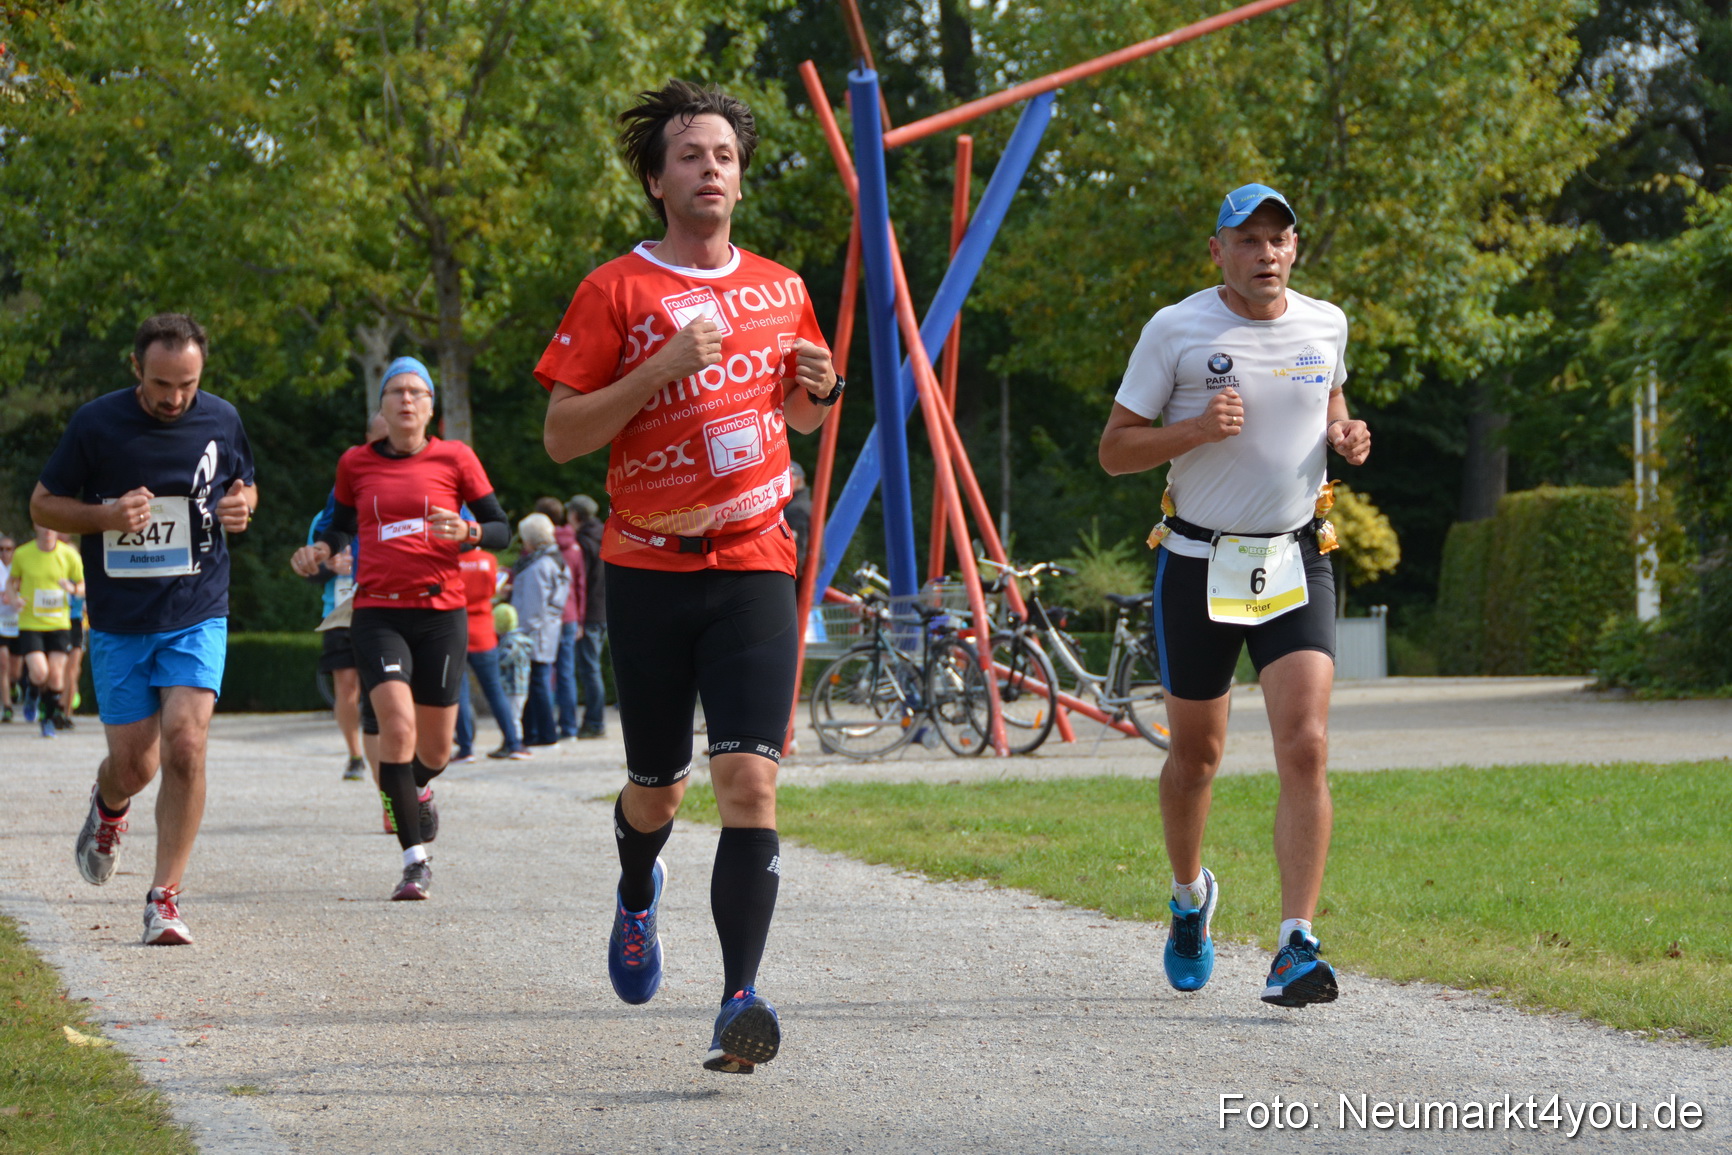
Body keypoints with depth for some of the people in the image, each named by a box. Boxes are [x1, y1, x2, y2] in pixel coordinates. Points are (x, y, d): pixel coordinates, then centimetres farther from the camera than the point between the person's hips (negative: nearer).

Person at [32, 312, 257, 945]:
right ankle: (108, 805, 41)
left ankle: (165, 897, -8)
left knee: (185, 744, -17)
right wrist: (106, 516, -17)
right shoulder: (96, 423, -7)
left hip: (197, 615, 0)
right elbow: (43, 504, 2)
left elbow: (243, 488, 18)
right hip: (119, 623, 0)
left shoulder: (221, 420, 0)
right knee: (134, 763, 2)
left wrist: (241, 507, -7)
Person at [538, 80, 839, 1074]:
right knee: (657, 788, 11)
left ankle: (741, 1002, -18)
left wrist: (822, 389, 1)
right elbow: (561, 436, -6)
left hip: (754, 565, 1)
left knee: (750, 779, -15)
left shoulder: (782, 291, 10)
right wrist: (663, 369, -17)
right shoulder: (616, 293, -2)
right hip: (649, 570, -1)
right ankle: (638, 894, 47)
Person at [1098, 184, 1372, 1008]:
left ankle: (1295, 948, -18)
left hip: (1296, 564, 1)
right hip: (1198, 562, -1)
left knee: (1305, 748, -15)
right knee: (1196, 754, 11)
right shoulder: (1176, 331, -5)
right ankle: (1189, 897, 40)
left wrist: (1345, 436, 3)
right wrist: (1196, 429, -20)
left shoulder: (1325, 326, 5)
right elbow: (1114, 449, -3)